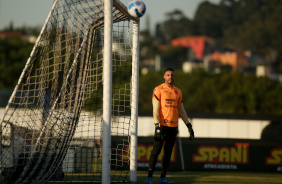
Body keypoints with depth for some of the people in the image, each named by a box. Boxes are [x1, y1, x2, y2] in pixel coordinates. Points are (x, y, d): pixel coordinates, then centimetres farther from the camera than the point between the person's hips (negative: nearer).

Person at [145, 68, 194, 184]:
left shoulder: (178, 91, 15)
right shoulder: (158, 90, -1)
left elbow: (181, 110, 21)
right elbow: (155, 109, -9)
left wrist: (189, 126, 15)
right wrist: (157, 126, -19)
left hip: (173, 126, 5)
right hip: (162, 125, -5)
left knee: (168, 152, 6)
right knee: (156, 150, -9)